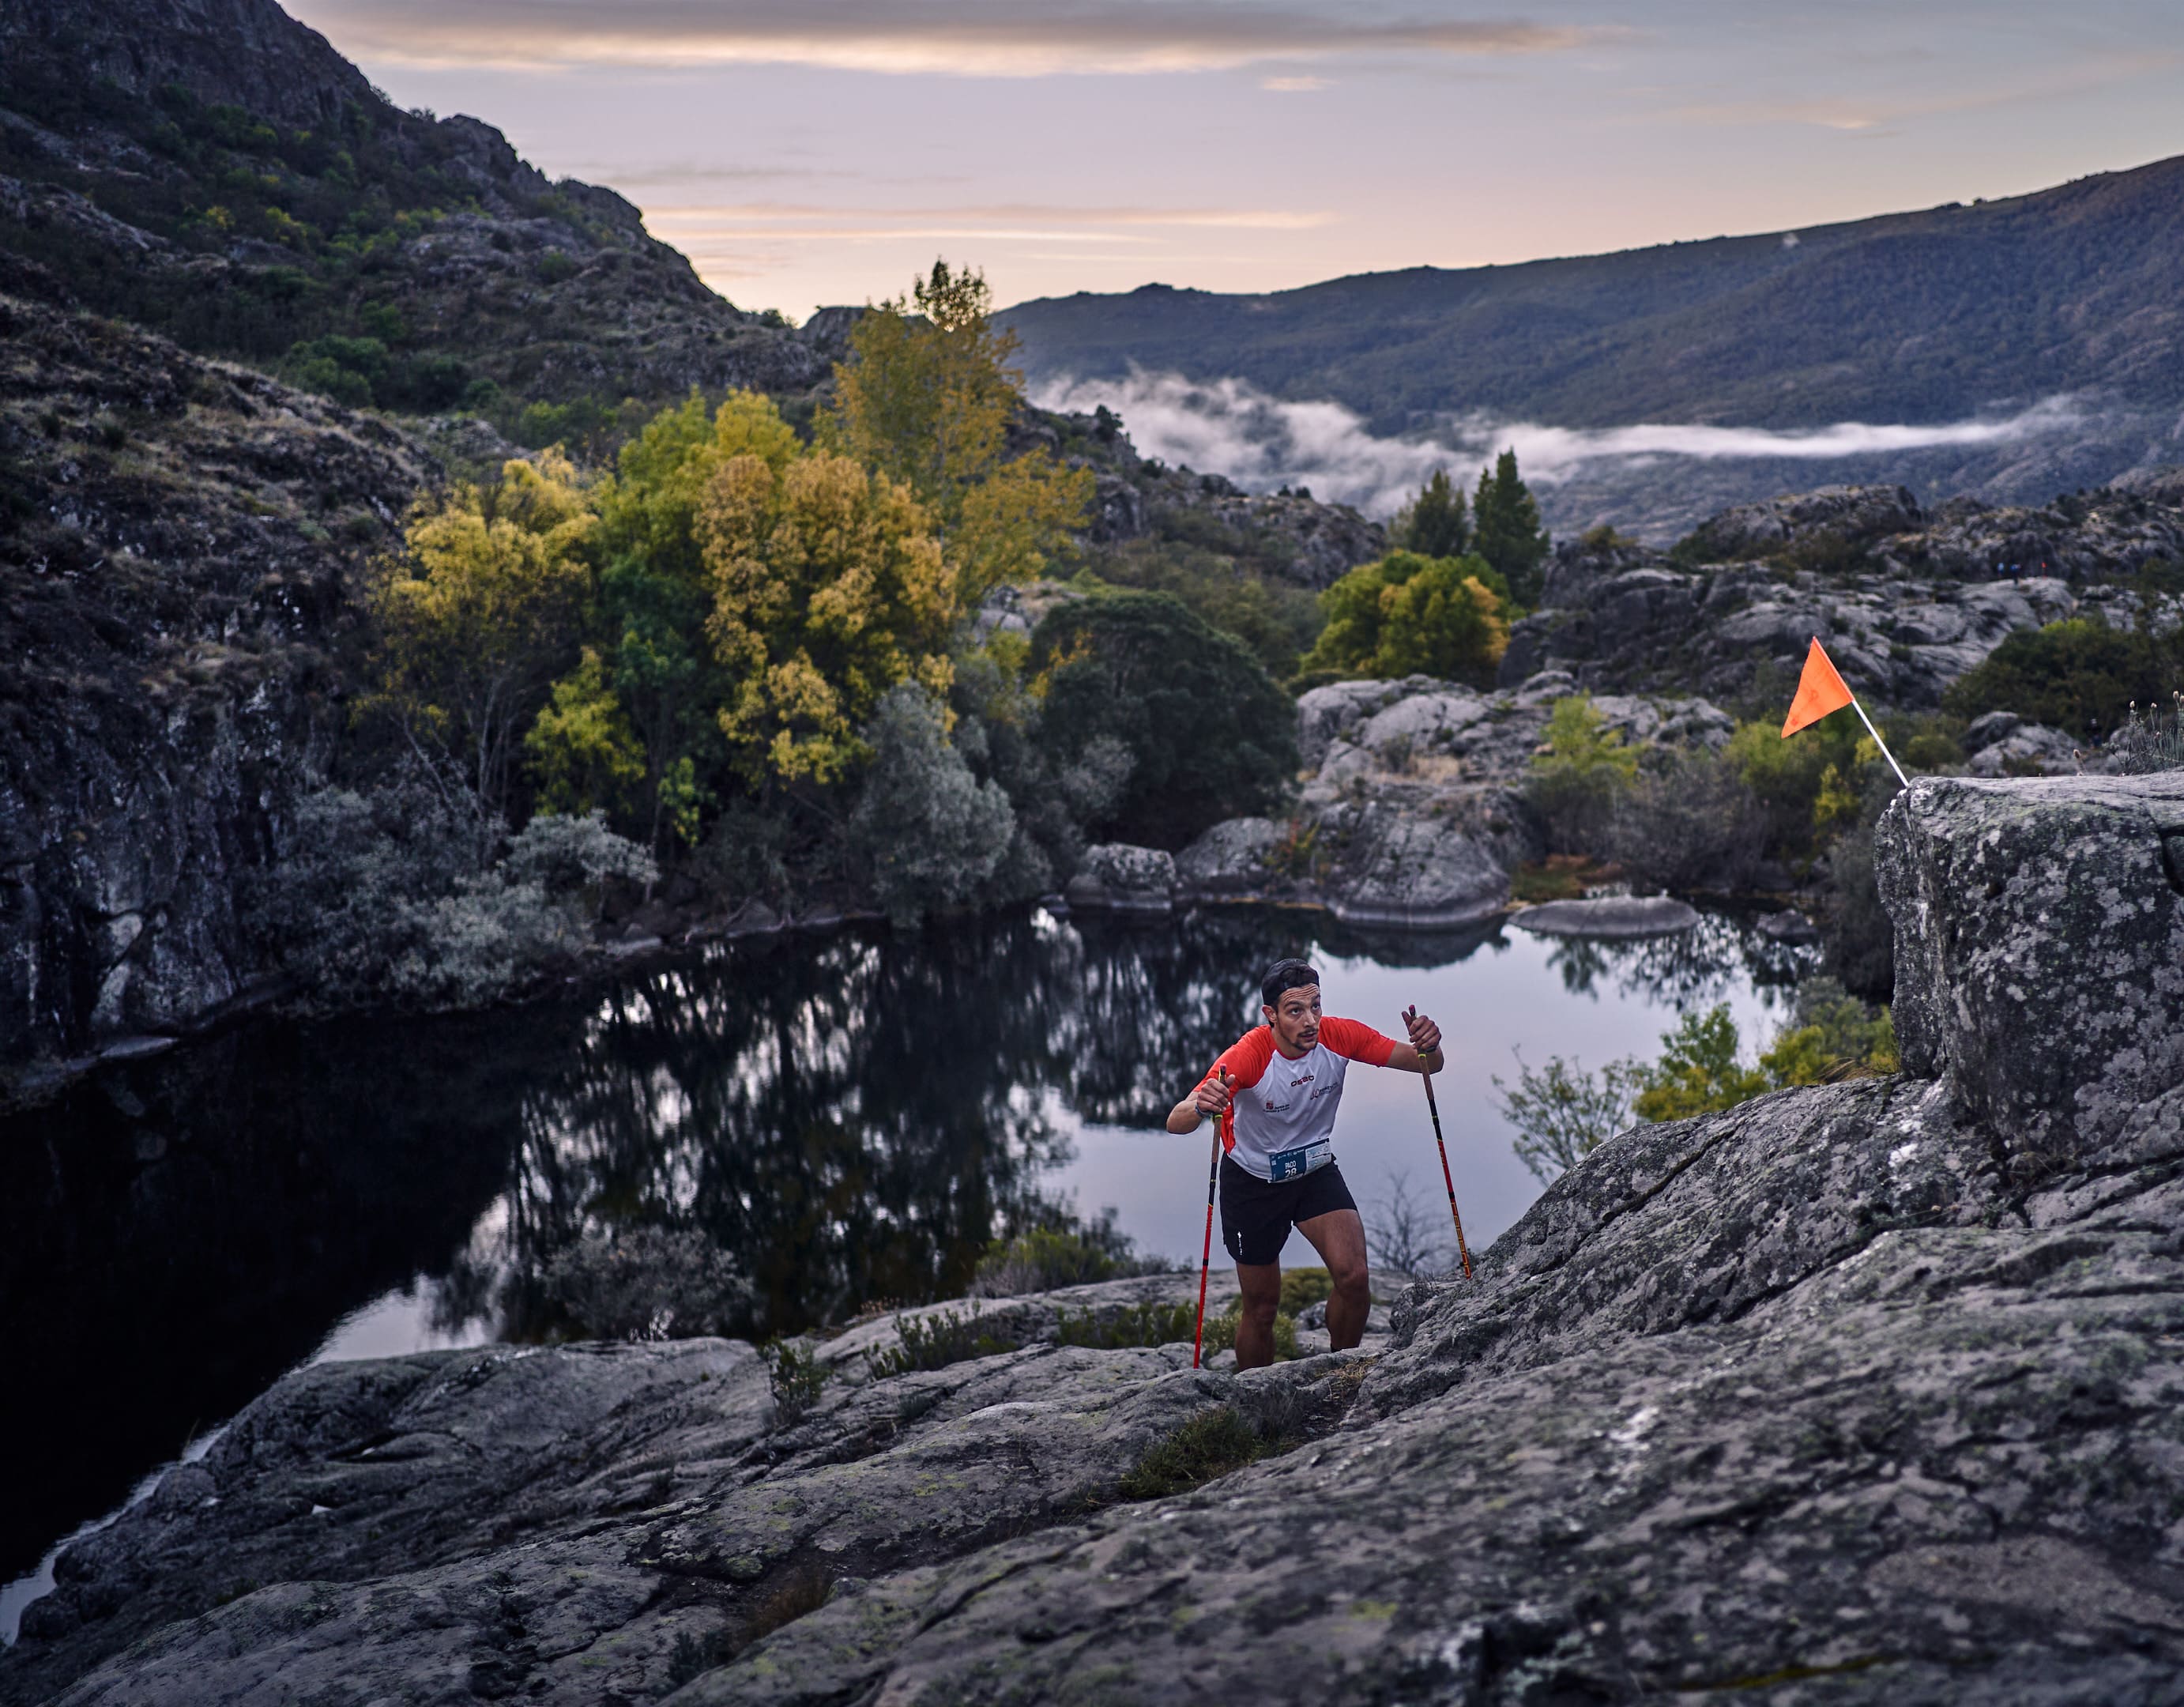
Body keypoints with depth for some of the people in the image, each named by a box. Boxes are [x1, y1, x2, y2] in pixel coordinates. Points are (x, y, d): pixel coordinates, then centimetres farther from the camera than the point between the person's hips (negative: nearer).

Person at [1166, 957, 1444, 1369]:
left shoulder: (1339, 1036, -19)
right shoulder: (1247, 1056, -30)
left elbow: (1426, 1065, -12)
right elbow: (1175, 1123, -39)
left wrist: (1428, 1046, -36)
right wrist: (1201, 1107, -62)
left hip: (1317, 1172, 3)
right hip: (1252, 1184, -2)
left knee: (1354, 1278, -18)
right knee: (1261, 1309, 6)